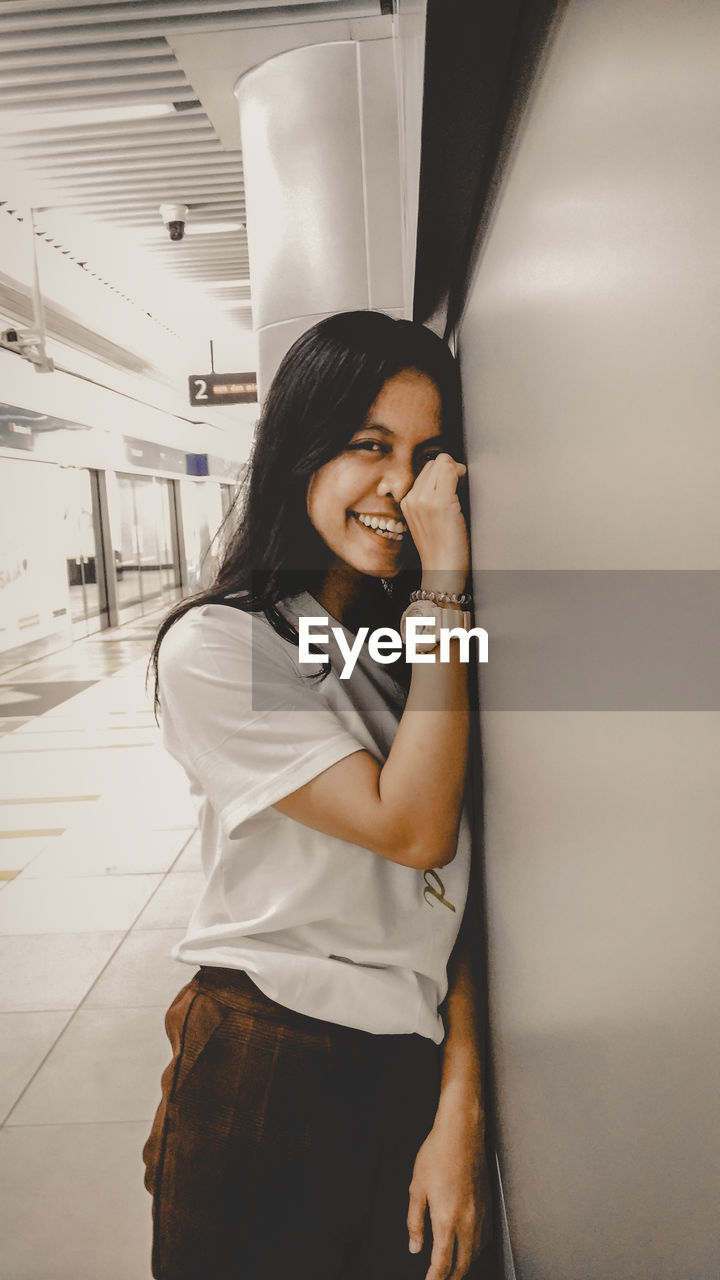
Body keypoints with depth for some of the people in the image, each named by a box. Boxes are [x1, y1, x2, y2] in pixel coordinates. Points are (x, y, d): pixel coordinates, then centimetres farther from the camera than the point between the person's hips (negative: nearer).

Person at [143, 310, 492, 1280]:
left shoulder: (411, 646, 4)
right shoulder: (214, 646, -16)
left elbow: (449, 891, -1)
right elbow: (415, 830, -22)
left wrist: (461, 1103, -8)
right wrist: (446, 587, -22)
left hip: (416, 1067, 5)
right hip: (268, 1078, -5)